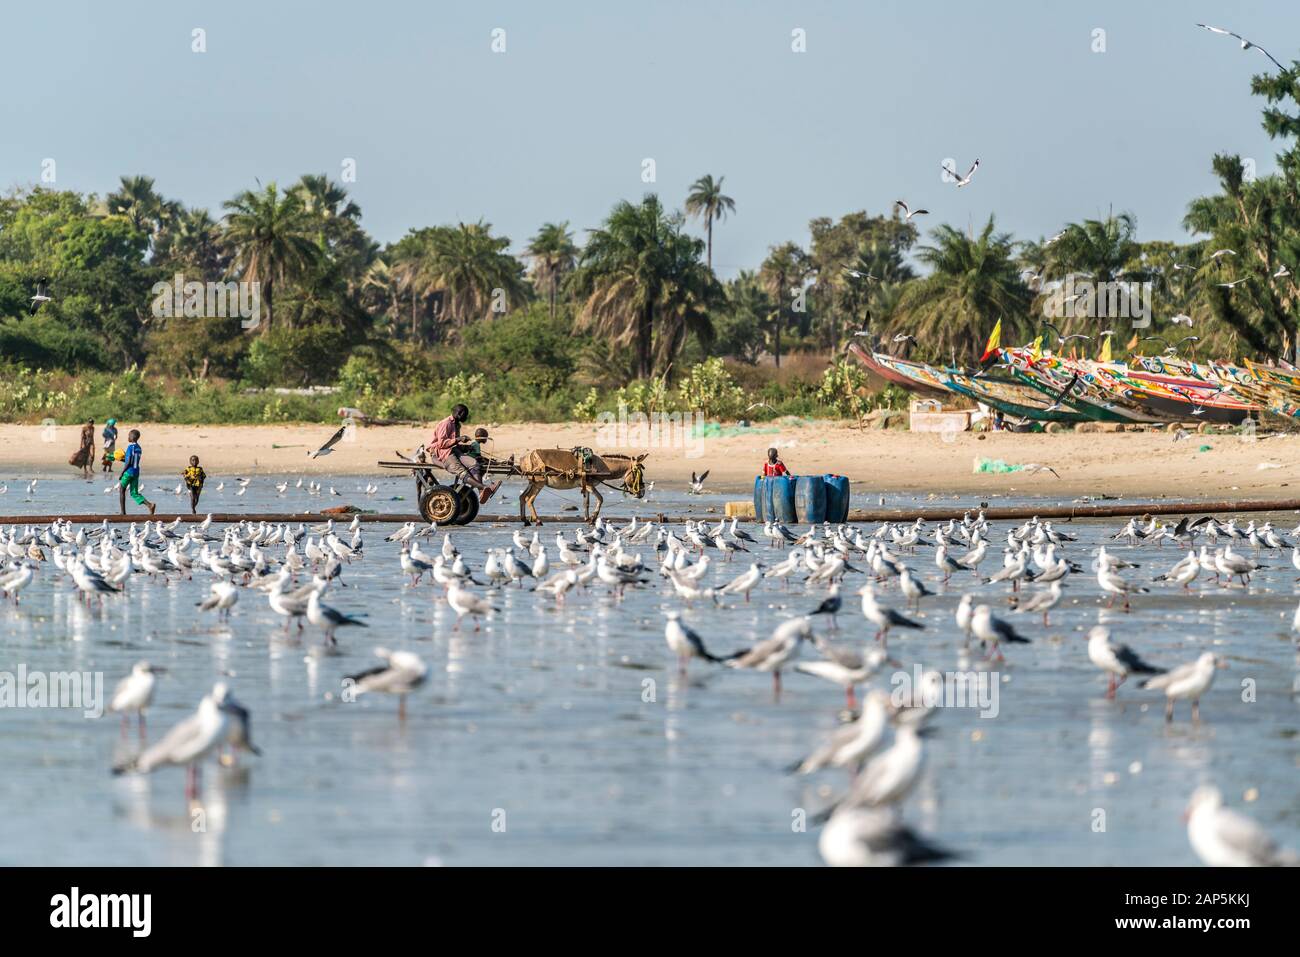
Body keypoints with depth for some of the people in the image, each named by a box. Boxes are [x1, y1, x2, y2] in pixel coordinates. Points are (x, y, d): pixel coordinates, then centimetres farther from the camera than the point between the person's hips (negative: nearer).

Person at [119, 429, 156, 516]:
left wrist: (121, 473, -11)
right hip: (136, 472, 7)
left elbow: (128, 463, -17)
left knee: (121, 490, 11)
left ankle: (123, 512, 11)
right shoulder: (139, 448, 10)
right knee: (134, 493, 8)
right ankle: (149, 505, -12)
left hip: (128, 472, -7)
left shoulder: (130, 447, -14)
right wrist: (122, 459, 22)